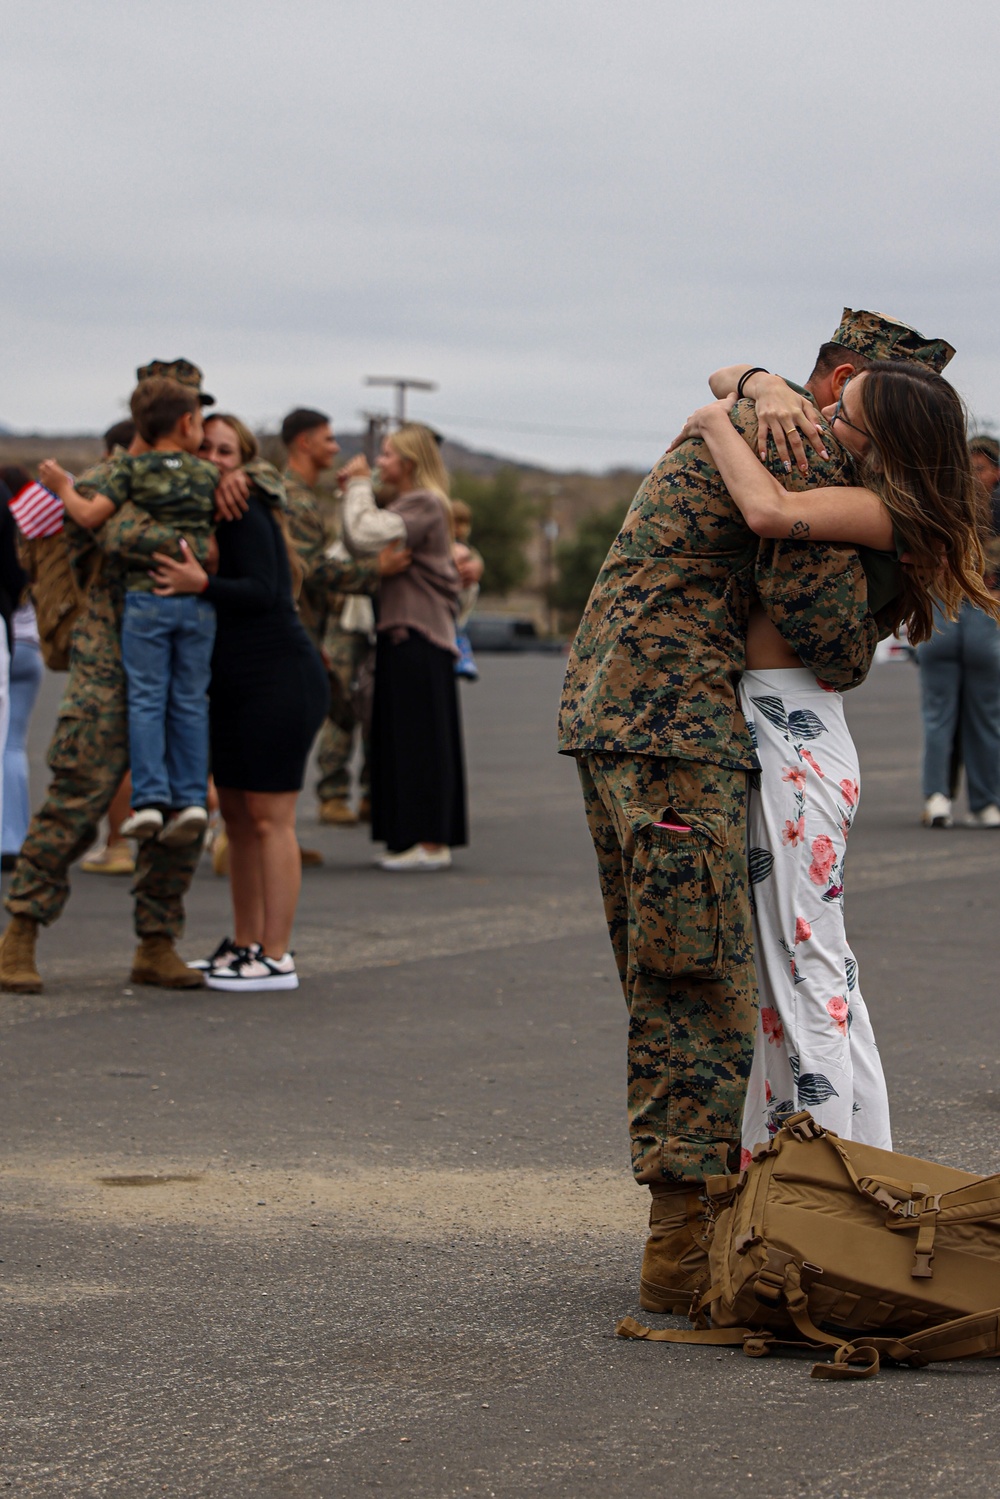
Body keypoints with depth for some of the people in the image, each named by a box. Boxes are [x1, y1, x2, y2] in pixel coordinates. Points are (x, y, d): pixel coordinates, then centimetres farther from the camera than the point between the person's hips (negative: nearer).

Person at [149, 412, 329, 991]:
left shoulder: (247, 514, -12)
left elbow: (260, 592, -22)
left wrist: (201, 584, -34)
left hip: (279, 678, -10)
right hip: (236, 684, 10)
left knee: (269, 817, -8)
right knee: (237, 814, 12)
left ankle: (277, 959, -6)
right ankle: (246, 945, 20)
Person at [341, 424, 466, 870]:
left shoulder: (424, 505, -12)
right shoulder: (406, 505, 19)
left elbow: (365, 537, -23)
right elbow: (360, 546, 15)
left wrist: (359, 486, -9)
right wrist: (353, 491, 9)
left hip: (418, 636, -10)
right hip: (403, 632, 10)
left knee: (418, 737, -7)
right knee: (402, 737, 11)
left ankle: (430, 842, -4)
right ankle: (414, 838, 15)